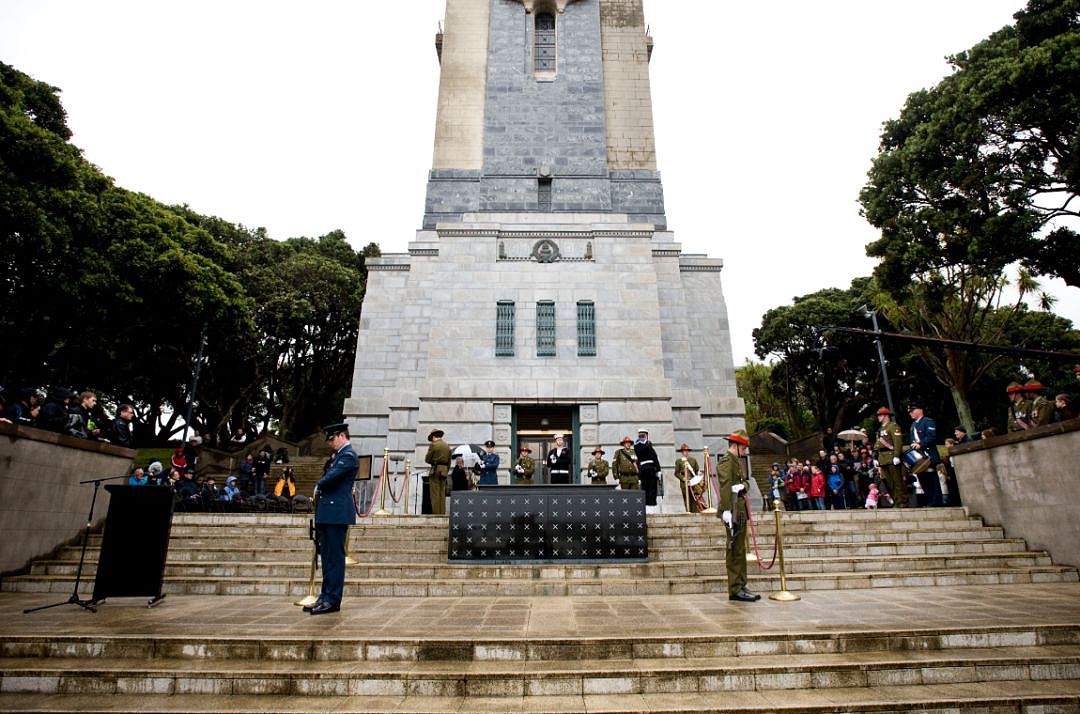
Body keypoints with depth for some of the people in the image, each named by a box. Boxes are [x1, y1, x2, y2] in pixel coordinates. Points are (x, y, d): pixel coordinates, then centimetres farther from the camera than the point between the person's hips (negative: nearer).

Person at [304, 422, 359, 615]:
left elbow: (331, 477, -20)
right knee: (327, 556, 14)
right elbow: (328, 475, 22)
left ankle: (332, 600, 1)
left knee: (335, 556, -4)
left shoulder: (348, 455, -12)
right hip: (329, 513, 10)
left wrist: (318, 487, -2)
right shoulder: (339, 455, 20)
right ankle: (326, 597, 22)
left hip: (337, 513, -10)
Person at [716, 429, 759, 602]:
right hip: (733, 511, -10)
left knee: (740, 550, 15)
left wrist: (742, 486, -7)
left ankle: (740, 587, 23)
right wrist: (727, 510, -29)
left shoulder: (737, 461, 20)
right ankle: (735, 590, 0)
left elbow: (744, 482, 18)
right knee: (735, 551, -6)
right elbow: (725, 486, -21)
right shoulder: (726, 460, -12)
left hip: (741, 511, 10)